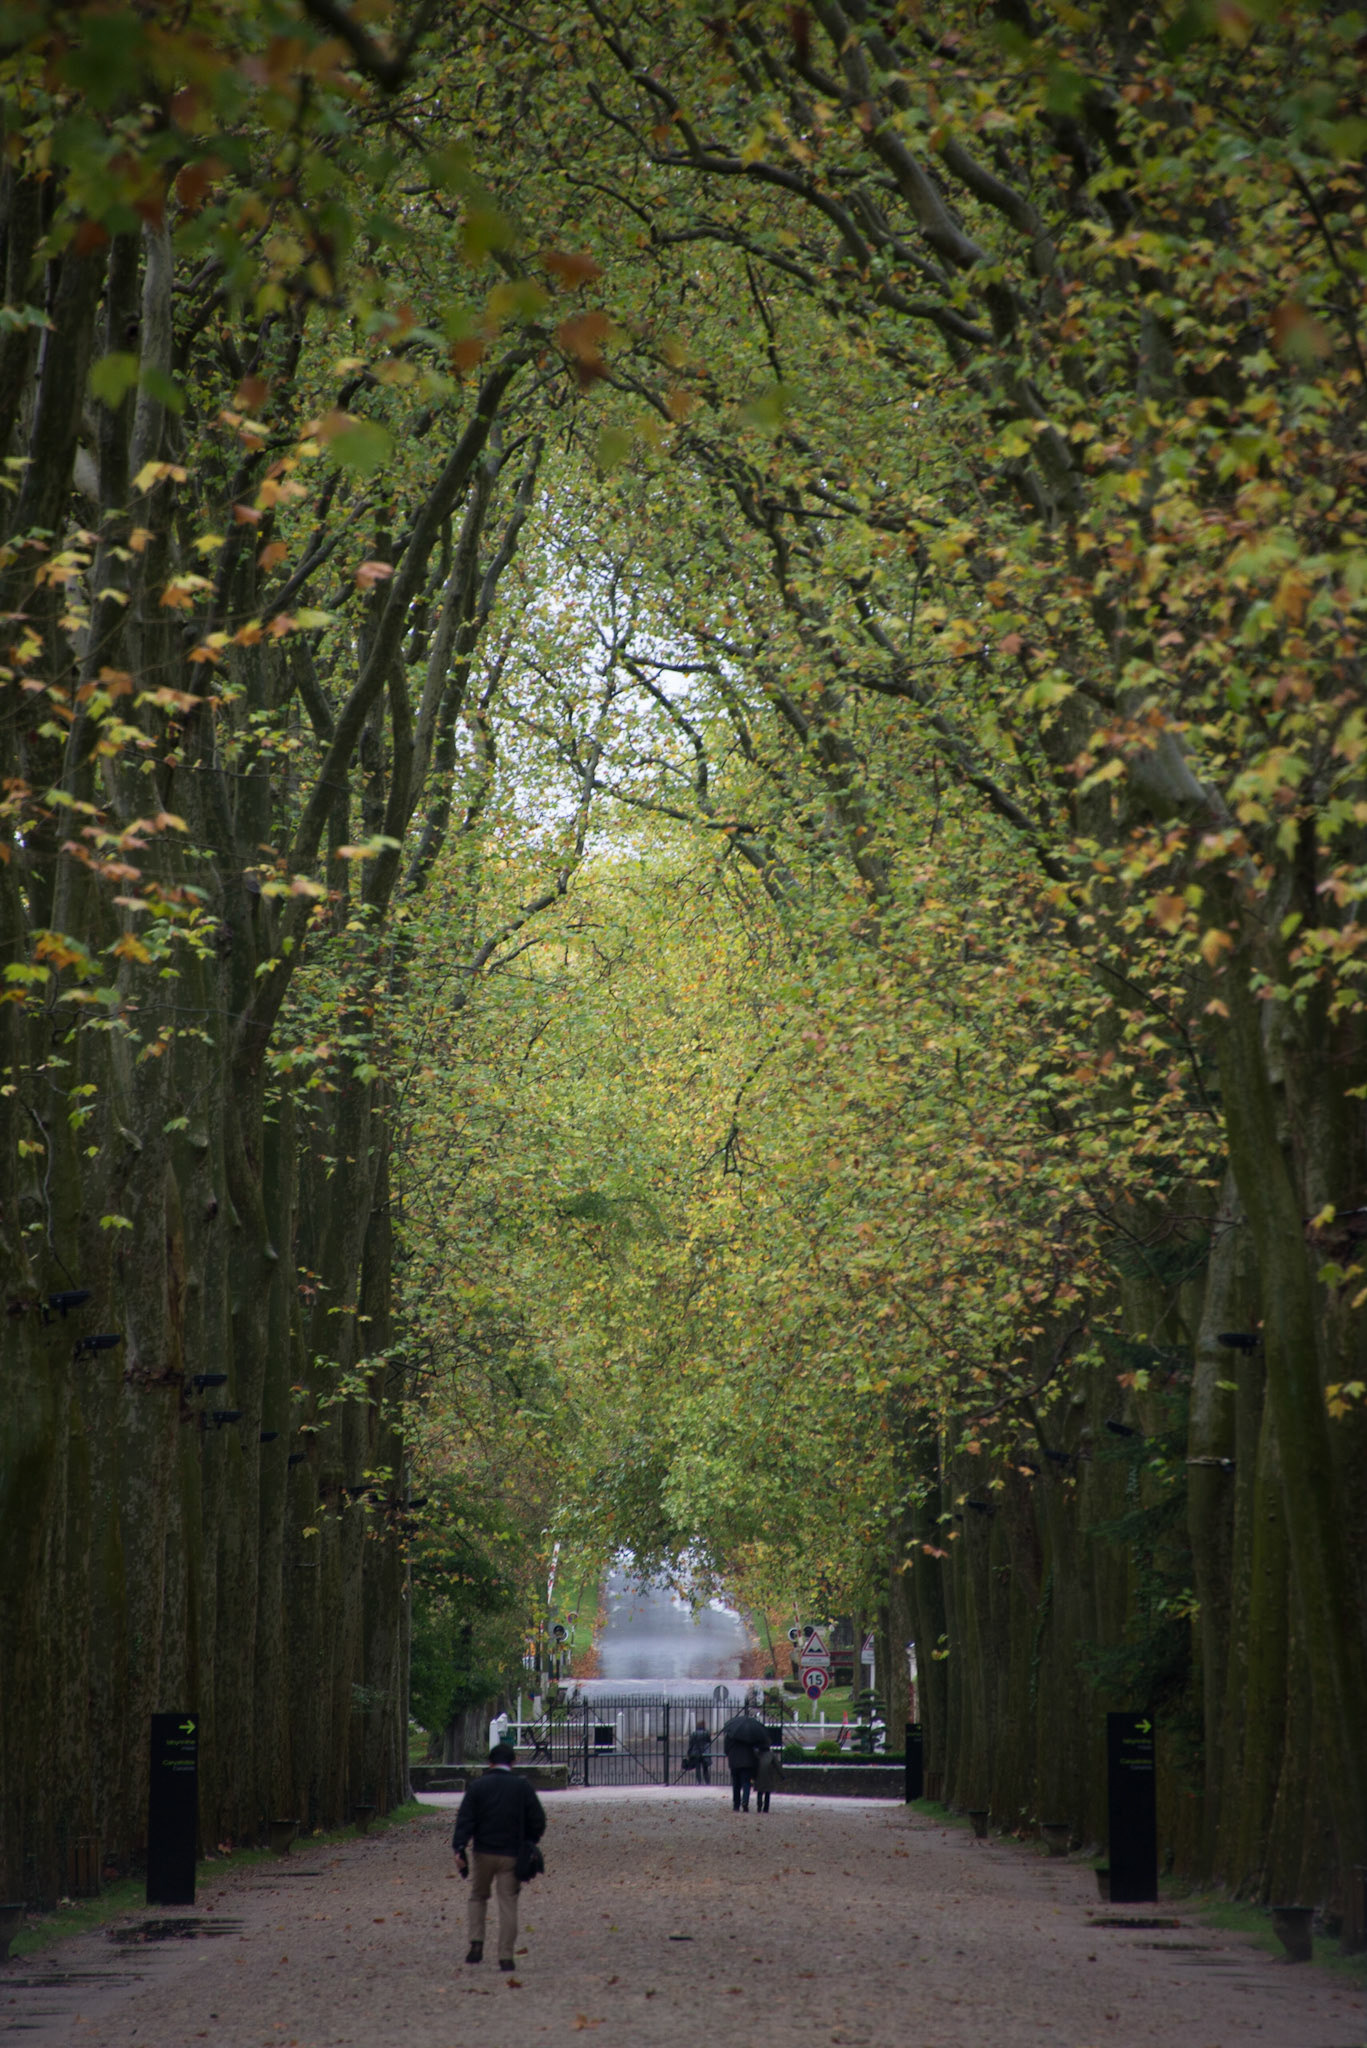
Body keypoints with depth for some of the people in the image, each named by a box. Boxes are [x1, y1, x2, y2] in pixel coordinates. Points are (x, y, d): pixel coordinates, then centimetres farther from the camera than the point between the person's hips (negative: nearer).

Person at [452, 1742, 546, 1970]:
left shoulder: (477, 1787, -1)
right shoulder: (522, 1787, -1)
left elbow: (465, 1820, -8)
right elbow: (538, 1821, 1)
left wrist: (459, 1850, -12)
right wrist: (528, 1844, 16)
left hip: (484, 1853, 0)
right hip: (511, 1855, 0)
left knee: (478, 1896, 20)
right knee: (508, 1904, 3)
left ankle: (477, 1944, 5)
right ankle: (506, 1957, 0)